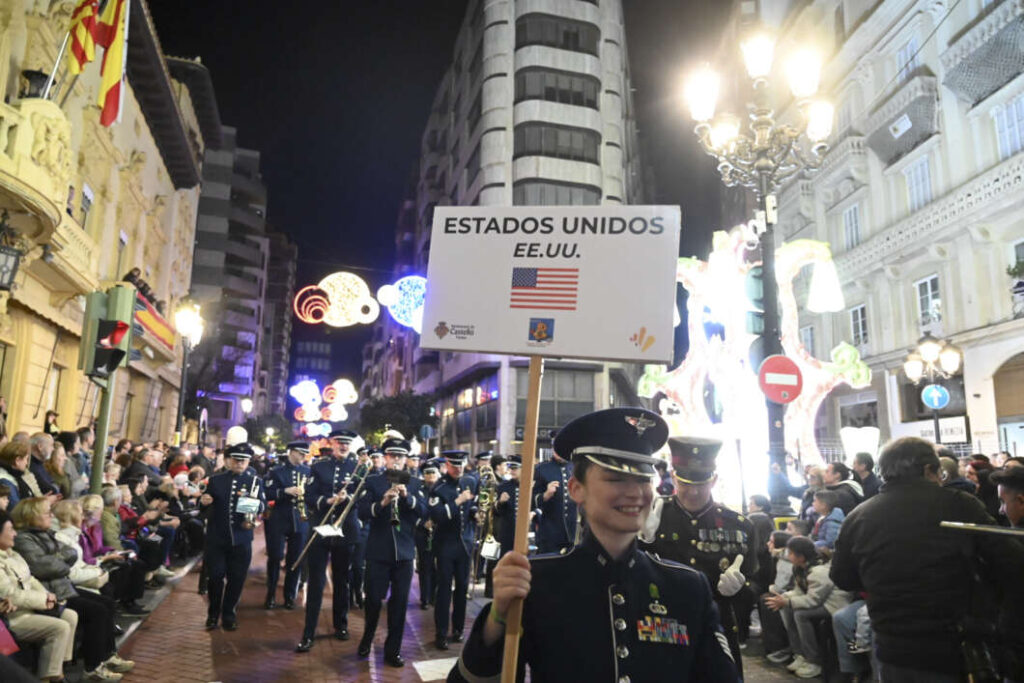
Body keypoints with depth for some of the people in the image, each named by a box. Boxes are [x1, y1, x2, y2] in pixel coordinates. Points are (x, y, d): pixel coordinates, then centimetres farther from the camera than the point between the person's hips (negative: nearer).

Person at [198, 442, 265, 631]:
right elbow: (204, 508, 8)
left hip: (241, 539, 0)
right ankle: (213, 614, 24)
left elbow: (262, 504, -5)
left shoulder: (255, 481, 3)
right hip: (216, 538, 0)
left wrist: (254, 504, -27)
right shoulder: (215, 480, 5)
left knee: (236, 579, 7)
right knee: (215, 577, 4)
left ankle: (229, 614, 25)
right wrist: (203, 502, -15)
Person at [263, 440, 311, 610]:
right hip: (279, 520, -2)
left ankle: (290, 596, 19)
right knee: (275, 557, 2)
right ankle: (271, 595, 19)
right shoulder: (276, 472, 1)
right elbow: (268, 494, -8)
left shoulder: (308, 471, 8)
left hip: (301, 520, 2)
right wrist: (286, 491, -21)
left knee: (295, 559, 6)